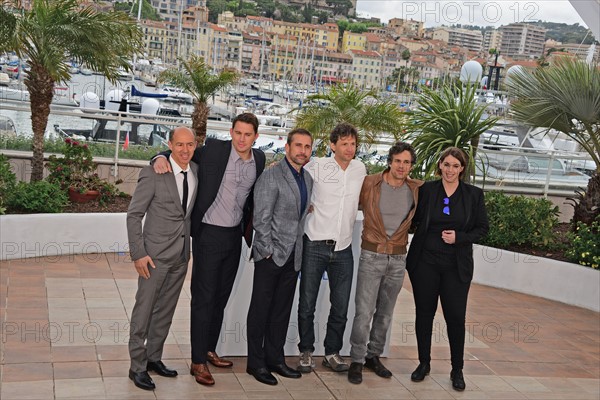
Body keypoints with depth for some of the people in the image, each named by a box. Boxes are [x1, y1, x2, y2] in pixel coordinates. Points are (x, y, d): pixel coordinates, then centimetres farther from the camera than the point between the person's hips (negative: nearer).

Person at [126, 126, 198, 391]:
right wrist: (138, 253, -15)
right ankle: (137, 366, 15)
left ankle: (154, 358, 30)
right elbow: (134, 215, -10)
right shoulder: (153, 173, -13)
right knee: (144, 310, 2)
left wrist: (194, 245, 11)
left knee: (165, 310, 16)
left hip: (181, 254, 6)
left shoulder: (198, 172, 3)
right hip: (156, 253, -5)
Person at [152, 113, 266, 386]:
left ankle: (209, 350, 31)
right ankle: (198, 362, 9)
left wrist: (249, 228, 14)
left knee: (221, 297, 15)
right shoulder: (213, 150, -11)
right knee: (204, 298, -1)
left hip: (235, 235, 5)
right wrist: (161, 157, -23)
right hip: (209, 234, -5)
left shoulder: (259, 160, 3)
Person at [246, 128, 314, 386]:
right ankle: (256, 362, 14)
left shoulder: (308, 179, 11)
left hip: (293, 255, 7)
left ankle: (275, 358, 24)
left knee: (282, 310, 13)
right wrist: (268, 251, -15)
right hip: (271, 254, -7)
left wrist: (298, 249, 8)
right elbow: (261, 218, -14)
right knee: (261, 309, 4)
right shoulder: (272, 176, -11)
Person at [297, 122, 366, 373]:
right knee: (307, 304, 4)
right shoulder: (317, 166, -6)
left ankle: (332, 352, 23)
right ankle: (306, 351, 20)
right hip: (315, 246, -3)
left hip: (343, 249, 3)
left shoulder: (360, 169, 7)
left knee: (341, 307, 8)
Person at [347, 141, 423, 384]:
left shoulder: (417, 189, 3)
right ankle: (357, 361, 9)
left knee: (385, 313, 14)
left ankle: (373, 356, 29)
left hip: (398, 259, 4)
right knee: (364, 312, -5)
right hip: (371, 256, -3)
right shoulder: (369, 184, -6)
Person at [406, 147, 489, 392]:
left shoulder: (474, 194, 1)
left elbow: (482, 228, 2)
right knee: (424, 313, 8)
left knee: (456, 316, 1)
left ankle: (457, 370, 16)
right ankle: (424, 363, 25)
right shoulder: (426, 189, 0)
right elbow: (413, 219, 8)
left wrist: (459, 237, -11)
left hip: (456, 266, 0)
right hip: (424, 262, 1)